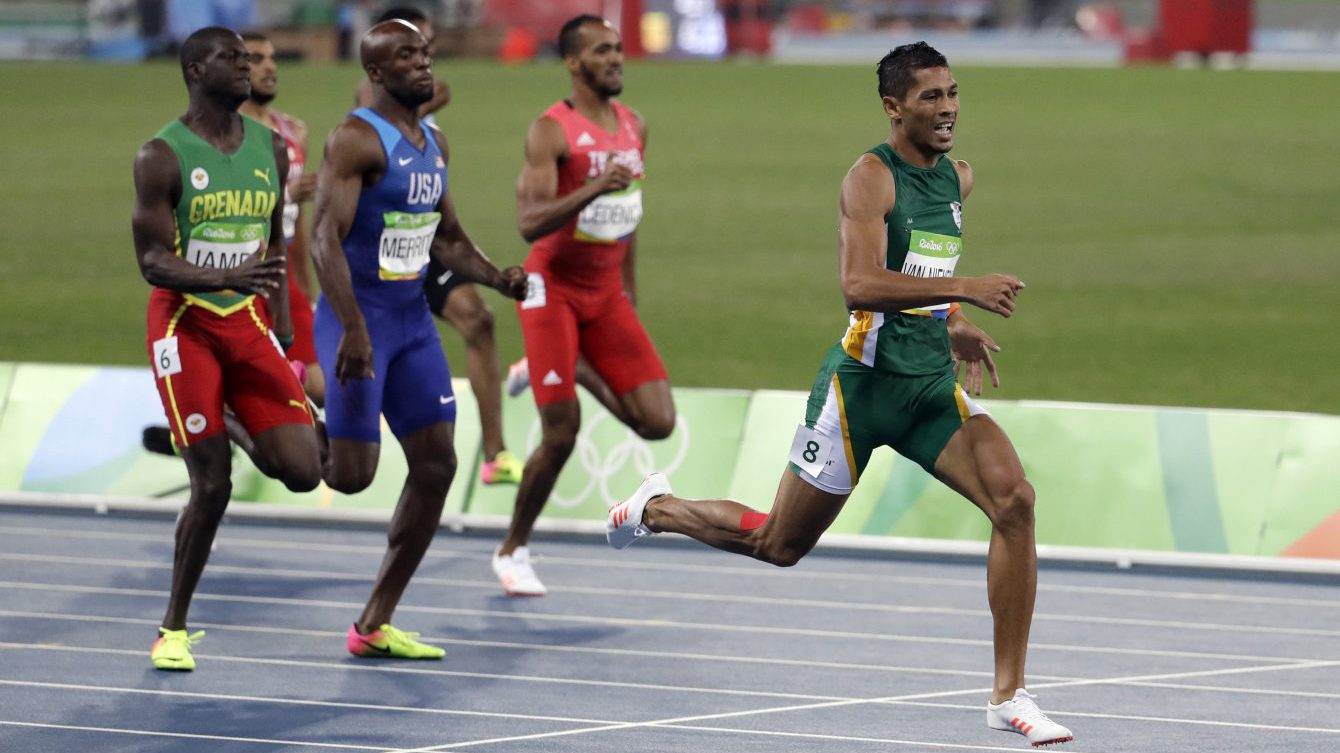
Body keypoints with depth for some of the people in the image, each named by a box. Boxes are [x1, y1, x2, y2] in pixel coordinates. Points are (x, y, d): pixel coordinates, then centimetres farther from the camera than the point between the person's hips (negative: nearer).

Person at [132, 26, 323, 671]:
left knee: (303, 471, -9)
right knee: (212, 484, -8)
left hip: (247, 325, 5)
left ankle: (248, 432, 25)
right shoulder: (163, 157, -9)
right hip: (185, 322, -5)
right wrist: (229, 279, -31)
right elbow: (152, 262, -14)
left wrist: (281, 337, 15)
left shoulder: (271, 150, 8)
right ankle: (174, 628, 8)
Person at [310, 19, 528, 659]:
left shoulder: (434, 143, 12)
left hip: (413, 318, 8)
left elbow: (448, 239, 22)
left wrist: (496, 278, 3)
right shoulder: (356, 140, -14)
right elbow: (325, 237, -23)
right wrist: (353, 330, -32)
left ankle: (374, 626, 9)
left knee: (436, 464, 2)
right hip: (358, 319, -8)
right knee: (351, 474, -13)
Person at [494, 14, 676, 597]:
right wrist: (594, 187, -36)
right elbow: (529, 223, -24)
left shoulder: (634, 127, 7)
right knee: (561, 434, -10)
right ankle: (512, 552, 10)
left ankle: (585, 380, 23)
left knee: (658, 423, -7)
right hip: (553, 287, -6)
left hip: (605, 294, 6)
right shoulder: (551, 131, -14)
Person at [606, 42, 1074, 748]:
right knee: (778, 544, 7)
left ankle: (1009, 696, -10)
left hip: (933, 382, 6)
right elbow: (859, 284, -28)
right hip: (863, 380, -6)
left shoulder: (958, 179, 11)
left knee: (1014, 500, -16)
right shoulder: (872, 177, -14)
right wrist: (964, 287, -34)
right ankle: (656, 509, 38)